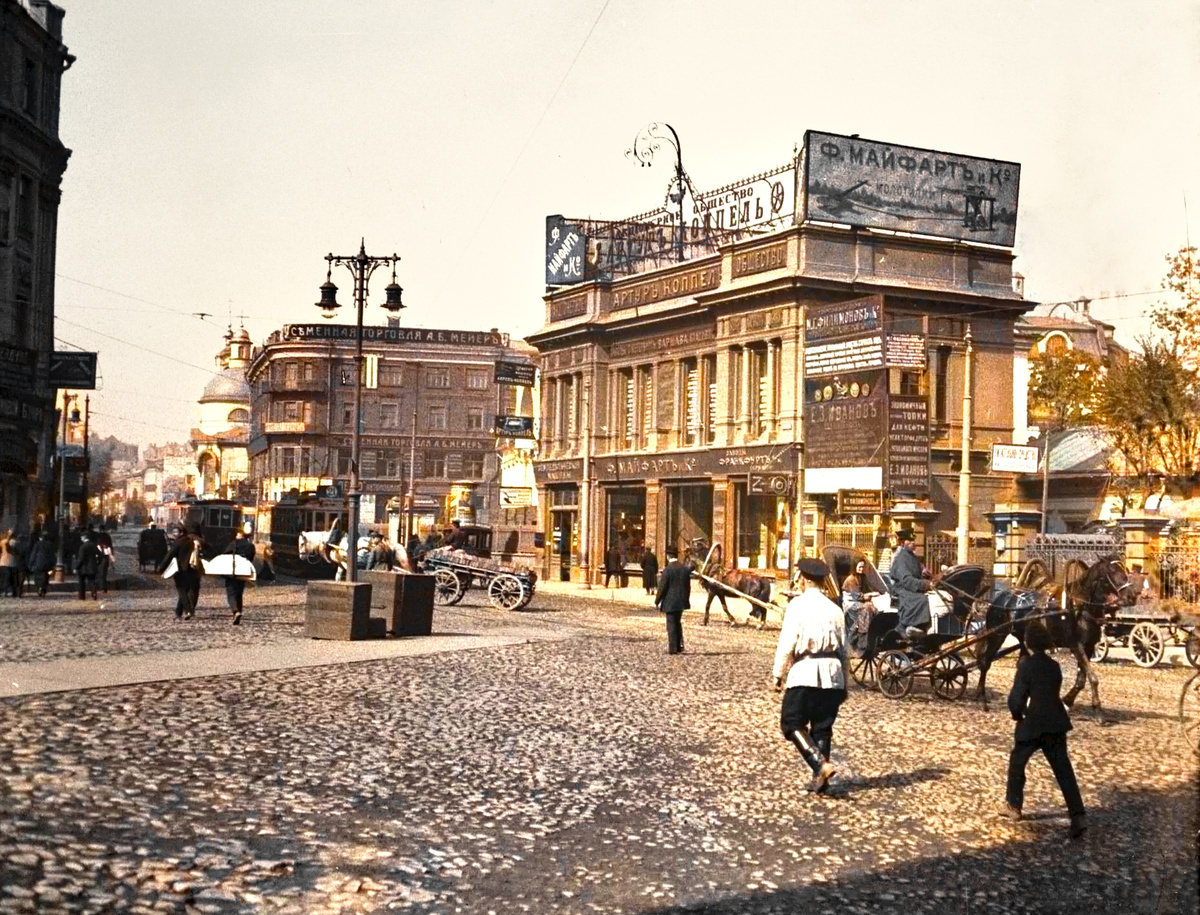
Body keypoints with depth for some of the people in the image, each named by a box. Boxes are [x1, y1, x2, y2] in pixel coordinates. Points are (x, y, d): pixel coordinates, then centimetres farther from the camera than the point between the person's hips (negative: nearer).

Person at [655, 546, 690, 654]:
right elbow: (688, 586, 8)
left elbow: (662, 588, -13)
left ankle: (673, 648, 4)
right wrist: (686, 599, 19)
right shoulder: (685, 569, 2)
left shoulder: (667, 570, -15)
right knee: (678, 623, 19)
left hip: (670, 602, -5)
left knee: (671, 625, 2)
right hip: (681, 602, 6)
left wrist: (657, 601, -3)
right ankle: (679, 646, 22)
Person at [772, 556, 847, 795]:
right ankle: (820, 778, 12)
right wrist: (843, 682, 22)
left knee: (793, 723, 3)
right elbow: (843, 648, 14)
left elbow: (787, 642, -10)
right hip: (832, 671, 5)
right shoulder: (834, 609, 11)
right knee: (823, 727, 12)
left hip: (805, 671, -5)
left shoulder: (798, 604, -4)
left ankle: (821, 764, -14)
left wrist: (778, 673, 0)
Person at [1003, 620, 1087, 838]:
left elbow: (1016, 698, -14)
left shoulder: (1026, 666, -12)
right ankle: (1078, 815, -5)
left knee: (1017, 763, 17)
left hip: (1032, 724, -4)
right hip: (1055, 724, 5)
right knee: (1063, 770, 3)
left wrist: (1017, 714, 5)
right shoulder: (1054, 666, 6)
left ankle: (1013, 806, 26)